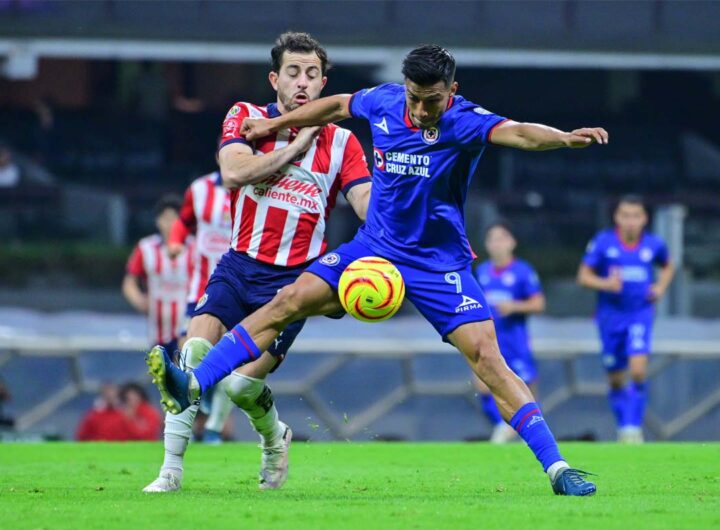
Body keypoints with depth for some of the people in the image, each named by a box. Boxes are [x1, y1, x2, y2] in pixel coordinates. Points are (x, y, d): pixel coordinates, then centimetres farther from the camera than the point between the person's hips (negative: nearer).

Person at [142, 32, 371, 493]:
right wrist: (297, 146, -16)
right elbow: (233, 172, -17)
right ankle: (172, 469, -10)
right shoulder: (246, 118, 1)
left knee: (242, 383, -13)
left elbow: (369, 203, -9)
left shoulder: (341, 143, 1)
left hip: (294, 280, -1)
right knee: (194, 353, -20)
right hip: (239, 266, 1)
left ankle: (274, 438, 23)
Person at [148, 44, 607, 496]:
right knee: (290, 301, -11)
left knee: (488, 361, -14)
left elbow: (517, 133, -41)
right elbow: (339, 105, 17)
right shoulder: (383, 102, -6)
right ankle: (192, 386, -11)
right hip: (375, 246, 4)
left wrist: (564, 137, -61)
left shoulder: (464, 122, -21)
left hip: (440, 263, -4)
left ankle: (556, 468, -11)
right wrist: (276, 124, 25)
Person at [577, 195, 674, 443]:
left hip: (641, 314, 0)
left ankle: (634, 426, -9)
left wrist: (660, 287, 2)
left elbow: (667, 267, 21)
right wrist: (606, 283, -21)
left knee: (638, 370, -19)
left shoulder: (654, 244, 0)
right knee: (616, 380, 7)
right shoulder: (602, 242, -6)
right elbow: (584, 276, -2)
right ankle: (623, 427, 26)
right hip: (611, 316, 0)